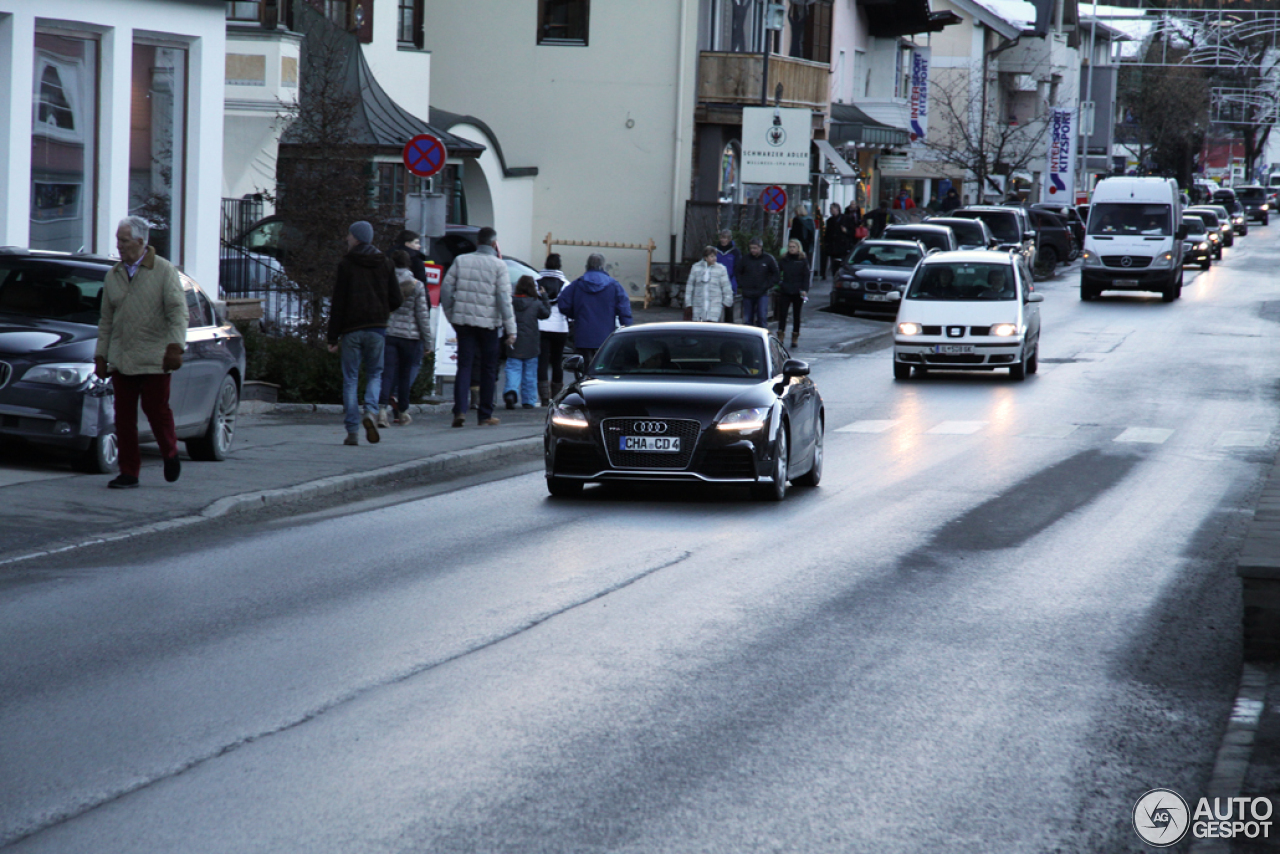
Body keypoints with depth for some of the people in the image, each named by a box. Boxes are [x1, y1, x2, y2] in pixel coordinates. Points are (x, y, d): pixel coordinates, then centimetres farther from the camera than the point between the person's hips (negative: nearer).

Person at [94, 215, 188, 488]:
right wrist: (100, 355, 13)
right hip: (121, 359, 4)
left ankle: (170, 455, 22)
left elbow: (178, 311, -6)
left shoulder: (164, 271, -1)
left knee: (157, 410, -4)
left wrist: (175, 346, -16)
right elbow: (106, 320, 18)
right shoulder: (113, 275, 14)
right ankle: (128, 473, 5)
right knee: (124, 417, 1)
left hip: (154, 359, -4)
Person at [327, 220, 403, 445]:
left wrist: (332, 337, -2)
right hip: (377, 327, 2)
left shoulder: (345, 265, -2)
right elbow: (396, 300, 4)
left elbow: (338, 303, -5)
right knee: (374, 374, 14)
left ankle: (353, 431, -1)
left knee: (350, 378, 4)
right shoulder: (385, 264, 7)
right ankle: (371, 411, -14)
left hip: (351, 329, -2)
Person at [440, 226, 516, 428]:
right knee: (488, 369, 9)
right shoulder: (498, 266, -4)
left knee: (464, 366, 3)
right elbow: (504, 299, -8)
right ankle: (485, 415, 14)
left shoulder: (460, 261, 5)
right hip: (488, 322, -2)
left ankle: (460, 410, -15)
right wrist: (511, 330, -7)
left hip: (463, 321, 2)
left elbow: (446, 289, 4)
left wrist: (451, 315, 15)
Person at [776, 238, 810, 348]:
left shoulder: (803, 260, 1)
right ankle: (780, 337, -8)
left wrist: (805, 290, -11)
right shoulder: (784, 259, 8)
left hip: (797, 292, -2)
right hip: (784, 291, 2)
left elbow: (806, 276, -2)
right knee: (782, 314, -7)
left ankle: (795, 338, 16)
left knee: (797, 315, 8)